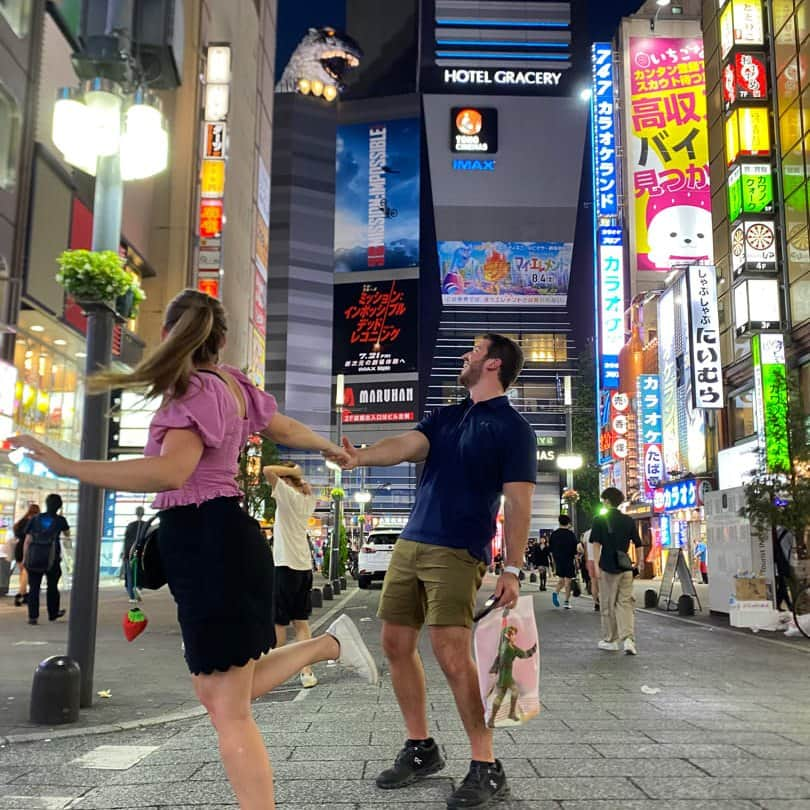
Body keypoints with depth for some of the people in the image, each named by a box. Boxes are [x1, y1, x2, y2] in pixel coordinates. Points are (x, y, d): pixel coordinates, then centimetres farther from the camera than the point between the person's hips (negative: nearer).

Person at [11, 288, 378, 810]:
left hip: (210, 547, -9)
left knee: (230, 713, -2)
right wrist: (331, 447, 47)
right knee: (218, 695, 20)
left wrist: (67, 467, -33)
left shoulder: (196, 391, -14)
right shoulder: (233, 383, 11)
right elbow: (287, 431, 27)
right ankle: (330, 644, 23)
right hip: (220, 540, 9)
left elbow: (169, 473, -32)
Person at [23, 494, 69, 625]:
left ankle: (33, 616, -1)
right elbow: (67, 534, 18)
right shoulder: (60, 520, 0)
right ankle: (53, 613, 26)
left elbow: (28, 540, 0)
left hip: (34, 558, 1)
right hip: (52, 559, -1)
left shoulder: (35, 519, 2)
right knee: (52, 586, 15)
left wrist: (25, 558, 6)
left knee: (34, 588, 3)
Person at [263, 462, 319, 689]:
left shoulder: (288, 495, -11)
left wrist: (292, 470, -7)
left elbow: (268, 470, -20)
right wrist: (300, 477, 14)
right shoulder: (308, 499, 9)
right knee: (301, 622, 9)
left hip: (285, 566, -7)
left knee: (278, 622, 4)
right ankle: (306, 672, 5)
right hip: (305, 566, 7)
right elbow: (309, 489, 32)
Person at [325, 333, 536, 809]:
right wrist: (361, 457, -20)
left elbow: (518, 504, -8)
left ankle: (487, 769, -1)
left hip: (459, 552, -7)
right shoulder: (446, 417, 17)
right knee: (396, 644, 8)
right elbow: (407, 445, 0)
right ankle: (421, 749, 23)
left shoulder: (513, 429, -2)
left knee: (452, 654, -14)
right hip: (411, 543, 7)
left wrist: (513, 570, -15)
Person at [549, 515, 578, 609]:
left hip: (558, 560, 4)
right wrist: (576, 559, 3)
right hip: (569, 560, -3)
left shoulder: (553, 534, 3)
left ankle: (556, 592, -8)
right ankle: (566, 602, 3)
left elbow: (550, 549, 9)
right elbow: (575, 550, -7)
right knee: (568, 580, 4)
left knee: (561, 579, 18)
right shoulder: (571, 534, -8)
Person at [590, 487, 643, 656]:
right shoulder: (629, 521, 6)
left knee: (608, 605, 9)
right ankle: (628, 639, -11)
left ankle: (610, 640, 18)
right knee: (625, 603, 5)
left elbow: (596, 544, -10)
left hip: (607, 567, -2)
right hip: (625, 567, 3)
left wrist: (596, 565, -10)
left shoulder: (599, 520, -3)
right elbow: (638, 545, 7)